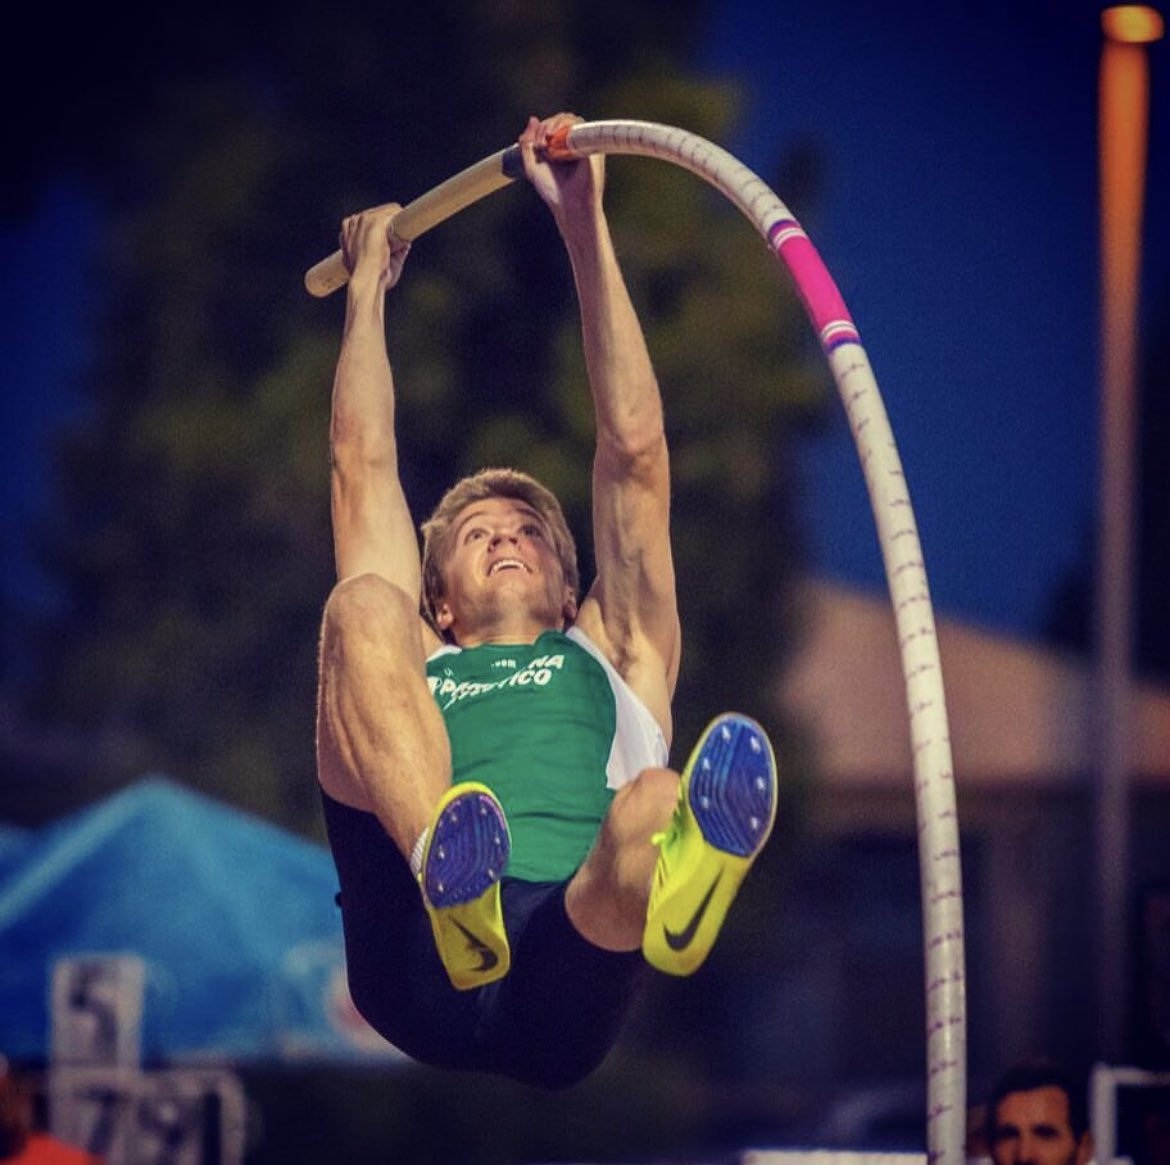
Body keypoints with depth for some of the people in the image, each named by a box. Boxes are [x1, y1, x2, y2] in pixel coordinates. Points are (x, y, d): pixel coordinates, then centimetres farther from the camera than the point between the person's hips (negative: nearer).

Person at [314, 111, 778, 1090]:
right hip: (420, 976, 1)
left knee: (654, 804, -35)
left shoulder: (611, 657, 37)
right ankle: (450, 875, -47)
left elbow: (634, 452, 32)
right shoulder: (412, 665, 38)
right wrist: (368, 284, 51)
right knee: (361, 603, -16)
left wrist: (584, 226, 32)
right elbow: (363, 465, 40)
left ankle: (670, 886, -78)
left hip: (564, 981, 0)